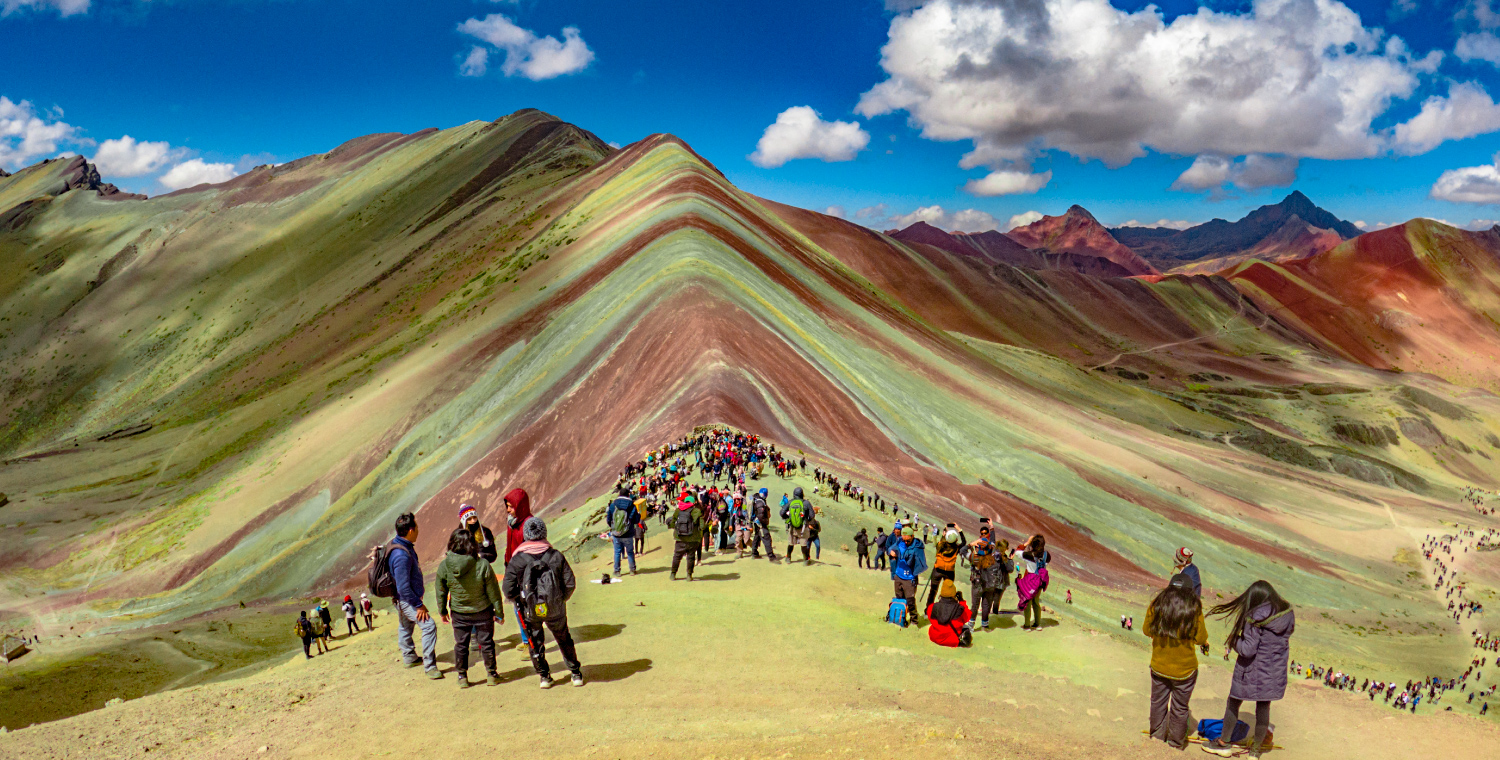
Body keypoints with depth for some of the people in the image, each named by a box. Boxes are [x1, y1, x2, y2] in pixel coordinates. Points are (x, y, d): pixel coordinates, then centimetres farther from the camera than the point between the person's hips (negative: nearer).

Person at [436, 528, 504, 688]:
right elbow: (493, 592, -12)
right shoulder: (483, 564, -22)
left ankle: (462, 677, 26)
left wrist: (442, 611, 15)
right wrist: (499, 612, 1)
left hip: (459, 614, 1)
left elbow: (441, 592, -2)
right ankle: (492, 675, 25)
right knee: (486, 643, 14)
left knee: (460, 645, 17)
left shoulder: (444, 566, -16)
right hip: (483, 612, -1)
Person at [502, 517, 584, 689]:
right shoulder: (556, 555, -8)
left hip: (530, 610, -1)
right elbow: (570, 584, -5)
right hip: (556, 609, 1)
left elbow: (508, 591, -8)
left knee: (535, 643, 20)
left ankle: (544, 676, 28)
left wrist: (521, 600, 11)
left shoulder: (517, 559, -11)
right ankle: (576, 673, 29)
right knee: (564, 640, 21)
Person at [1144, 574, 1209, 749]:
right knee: (1179, 708, 14)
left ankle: (1156, 739, 33)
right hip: (1185, 669, -2)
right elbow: (1201, 639, -11)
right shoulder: (1194, 608, -16)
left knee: (1158, 703, 20)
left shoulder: (1157, 603, -9)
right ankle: (1175, 745, 26)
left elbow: (1147, 630, 1)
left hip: (1159, 667, 2)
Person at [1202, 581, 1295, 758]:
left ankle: (1224, 743, 24)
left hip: (1252, 670, -5)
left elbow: (1248, 649, -22)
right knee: (1263, 707, 17)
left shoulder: (1256, 617, -22)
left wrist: (1234, 641, -5)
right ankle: (1256, 750, 27)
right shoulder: (1287, 613, -3)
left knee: (1233, 703, 13)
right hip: (1275, 672, 5)